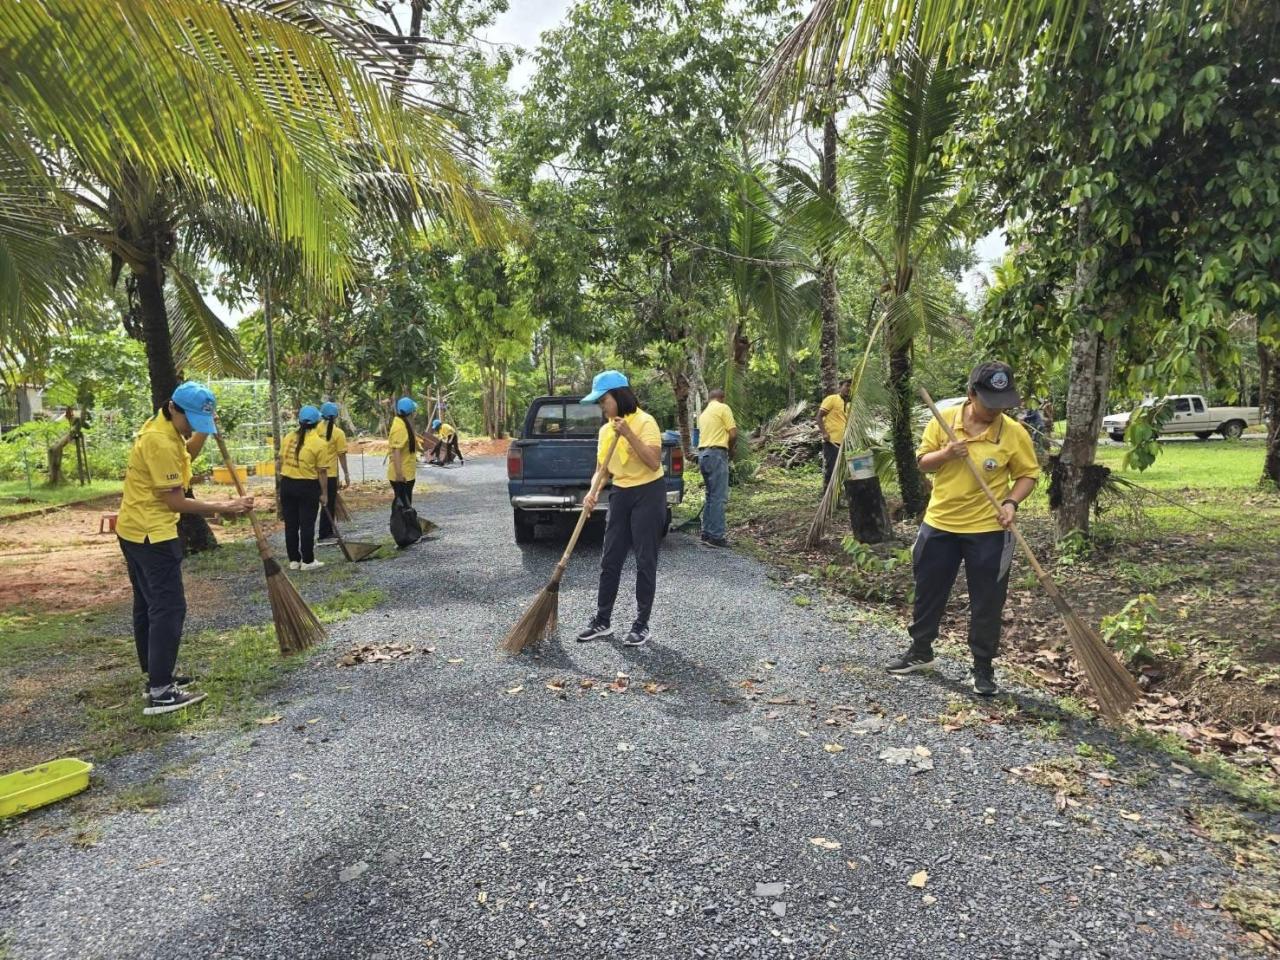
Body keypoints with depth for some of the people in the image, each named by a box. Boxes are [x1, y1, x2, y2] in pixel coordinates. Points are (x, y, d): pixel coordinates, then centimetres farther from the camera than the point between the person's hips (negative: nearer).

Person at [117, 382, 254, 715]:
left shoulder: (160, 426, 7)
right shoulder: (161, 442, -22)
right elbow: (176, 501, -21)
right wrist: (225, 508, -17)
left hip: (135, 531, 11)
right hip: (152, 534, -11)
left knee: (148, 606, 16)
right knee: (169, 609, -8)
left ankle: (156, 677, 27)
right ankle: (160, 693, -5)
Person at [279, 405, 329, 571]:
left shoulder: (288, 438, 5)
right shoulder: (320, 443, -11)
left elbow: (281, 462, 11)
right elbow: (322, 472, -10)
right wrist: (324, 493, -3)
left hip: (287, 484, 5)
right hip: (308, 486, -5)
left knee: (291, 524, 11)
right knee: (307, 525, 3)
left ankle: (294, 560, 18)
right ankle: (307, 561, 9)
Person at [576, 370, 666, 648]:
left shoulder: (645, 422, -13)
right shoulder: (605, 430, 7)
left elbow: (654, 462, -23)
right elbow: (602, 469, 10)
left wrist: (628, 434, -27)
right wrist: (592, 493, -9)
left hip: (648, 494, -7)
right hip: (620, 495, 7)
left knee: (645, 561, 0)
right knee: (610, 560, 8)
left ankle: (642, 625, 11)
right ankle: (602, 621, 18)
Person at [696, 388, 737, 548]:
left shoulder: (703, 412, 21)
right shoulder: (723, 408, -3)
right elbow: (733, 434, -8)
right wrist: (731, 450, 9)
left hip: (702, 453, 8)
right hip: (716, 454, -8)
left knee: (711, 496, 15)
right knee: (719, 497, -7)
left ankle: (707, 534, 16)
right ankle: (716, 537, -8)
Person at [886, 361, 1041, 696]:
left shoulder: (1014, 432, -9)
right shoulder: (943, 419, -5)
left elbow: (1028, 474, 0)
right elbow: (922, 461, 2)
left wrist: (1011, 502, -17)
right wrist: (945, 454, -19)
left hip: (988, 531, -2)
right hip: (939, 523, 2)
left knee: (986, 603, 6)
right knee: (928, 591, 15)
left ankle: (983, 667, 23)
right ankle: (920, 651, 34)